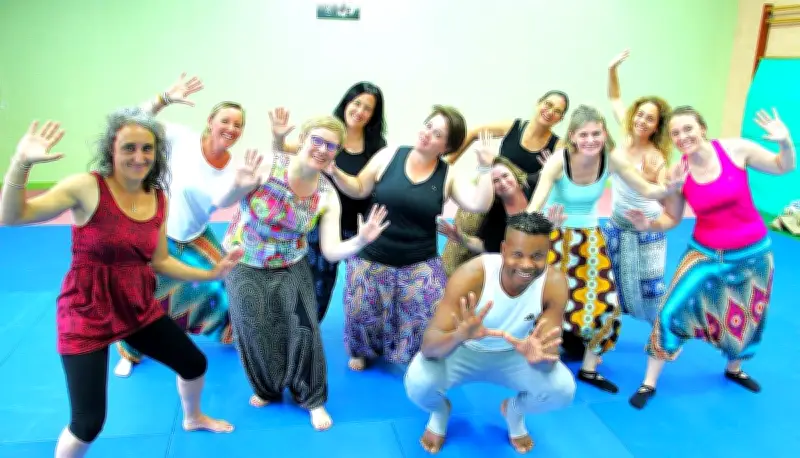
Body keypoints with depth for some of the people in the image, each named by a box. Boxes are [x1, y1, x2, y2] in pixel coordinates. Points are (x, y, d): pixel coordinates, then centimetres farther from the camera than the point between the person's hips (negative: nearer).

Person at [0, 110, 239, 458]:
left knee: (195, 363, 19)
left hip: (138, 307, 6)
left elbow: (160, 261, 7)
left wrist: (211, 274, 1)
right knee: (89, 422, -7)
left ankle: (193, 418, 53)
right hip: (87, 313, -6)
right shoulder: (88, 187, -18)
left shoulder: (159, 198, -1)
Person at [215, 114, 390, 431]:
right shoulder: (267, 165, -22)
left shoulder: (328, 197, -12)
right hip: (244, 265, -1)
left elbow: (331, 251, -16)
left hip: (290, 269, 1)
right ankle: (267, 389, 40)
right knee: (254, 334, 10)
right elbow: (220, 203, -17)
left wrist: (360, 241, -34)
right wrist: (239, 188, -39)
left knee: (302, 331, -1)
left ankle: (312, 399, 24)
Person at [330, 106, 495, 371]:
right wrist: (335, 173, -14)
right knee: (362, 313, 7)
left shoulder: (449, 176, -5)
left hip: (420, 263, 0)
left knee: (428, 317, -3)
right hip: (372, 257, 0)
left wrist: (485, 167, -19)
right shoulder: (389, 155, -5)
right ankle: (363, 351, 41)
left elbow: (479, 204, -16)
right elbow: (359, 190, 2)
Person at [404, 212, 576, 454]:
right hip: (463, 350, -2)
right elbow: (428, 346, -36)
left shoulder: (555, 283, -25)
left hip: (513, 355, 2)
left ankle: (513, 410, 14)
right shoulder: (471, 275, -33)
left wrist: (539, 356, -49)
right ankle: (440, 411, 11)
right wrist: (459, 336, -59)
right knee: (417, 383, -30)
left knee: (562, 389, -23)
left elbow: (549, 353, -23)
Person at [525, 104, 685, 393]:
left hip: (589, 236, 4)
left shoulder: (612, 161, -15)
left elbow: (647, 190, -9)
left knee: (603, 301, 1)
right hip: (553, 235, -4)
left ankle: (588, 368, 22)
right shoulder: (558, 162, -26)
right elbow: (535, 204, -36)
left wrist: (670, 188, -32)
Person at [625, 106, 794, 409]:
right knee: (673, 311, -11)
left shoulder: (735, 149, -14)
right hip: (705, 254, -1)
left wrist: (785, 142, -22)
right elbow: (671, 219, -2)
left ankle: (734, 369, 50)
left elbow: (784, 167, -2)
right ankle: (649, 383, 6)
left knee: (748, 317, 19)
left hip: (753, 252, 1)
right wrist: (649, 225, -23)